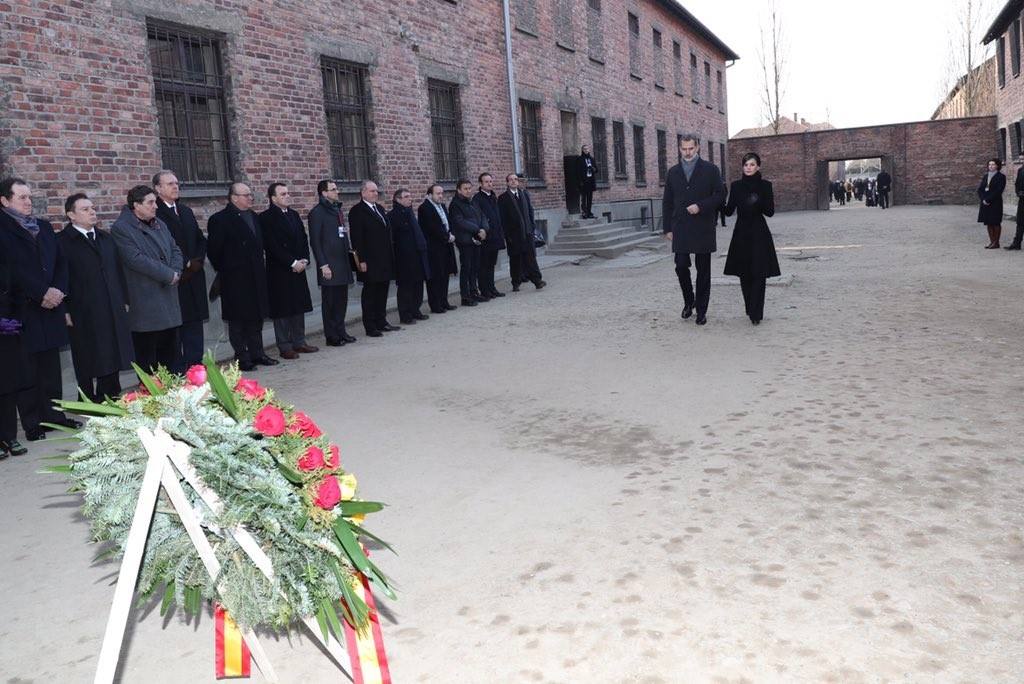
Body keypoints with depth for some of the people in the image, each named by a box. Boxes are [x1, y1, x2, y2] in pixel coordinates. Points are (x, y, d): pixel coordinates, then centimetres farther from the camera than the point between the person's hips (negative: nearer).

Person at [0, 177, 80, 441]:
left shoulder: (44, 226, 16)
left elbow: (60, 261, 14)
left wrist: (58, 291, -1)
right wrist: (41, 293, -14)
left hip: (50, 307, 6)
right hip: (23, 310, -6)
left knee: (51, 367, 10)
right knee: (27, 371, 0)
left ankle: (54, 415, 18)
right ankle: (32, 423, 8)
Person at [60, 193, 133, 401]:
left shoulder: (105, 239, 15)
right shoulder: (64, 242, -7)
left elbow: (118, 271, 18)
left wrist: (124, 300, 13)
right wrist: (66, 311, -14)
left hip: (113, 312, 6)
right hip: (84, 315, -6)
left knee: (112, 363, 9)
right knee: (87, 367, 3)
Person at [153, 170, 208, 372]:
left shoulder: (186, 211, 17)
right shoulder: (154, 213, -8)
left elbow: (200, 239, 18)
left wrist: (197, 261, 1)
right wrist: (185, 264, -12)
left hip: (193, 277, 7)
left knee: (194, 323, 10)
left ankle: (195, 366, 17)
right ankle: (176, 371, 5)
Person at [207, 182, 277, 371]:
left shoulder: (253, 217, 13)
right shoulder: (220, 220, -10)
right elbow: (213, 249, -9)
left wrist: (260, 268, 14)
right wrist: (223, 270, -2)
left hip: (256, 278, 7)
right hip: (235, 280, -7)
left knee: (257, 317, 12)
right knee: (238, 320, 1)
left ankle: (257, 354, 21)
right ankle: (242, 358, 7)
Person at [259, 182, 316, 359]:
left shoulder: (294, 214, 14)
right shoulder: (266, 218, -8)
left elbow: (303, 238, 14)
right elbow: (272, 246, -15)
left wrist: (304, 260, -2)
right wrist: (292, 263, -15)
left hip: (298, 268, 7)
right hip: (279, 271, -7)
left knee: (299, 307, 10)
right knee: (283, 310, -1)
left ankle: (299, 342, 19)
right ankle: (285, 347, 5)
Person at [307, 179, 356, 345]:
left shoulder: (337, 209, 15)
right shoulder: (317, 213, -8)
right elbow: (315, 241, -11)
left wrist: (349, 251, 11)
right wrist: (323, 265, -15)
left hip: (342, 263, 7)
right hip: (330, 265, -7)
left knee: (342, 300, 12)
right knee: (329, 302, 0)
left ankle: (341, 332, 21)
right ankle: (331, 336, 7)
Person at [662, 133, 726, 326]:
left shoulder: (710, 170, 3)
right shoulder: (673, 172, 11)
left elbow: (720, 195, -1)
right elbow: (667, 202, 11)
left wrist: (700, 206, -14)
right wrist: (668, 228, 6)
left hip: (703, 229, -2)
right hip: (680, 230, 2)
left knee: (703, 271, 3)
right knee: (681, 267, -3)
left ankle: (701, 310, 11)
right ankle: (689, 301, 20)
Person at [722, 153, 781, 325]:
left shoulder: (765, 186, 0)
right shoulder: (736, 186, 6)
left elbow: (770, 211, -4)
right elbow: (729, 211, 4)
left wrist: (758, 203, -22)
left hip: (759, 234, -3)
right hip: (741, 234, 3)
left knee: (758, 274, -7)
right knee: (744, 274, 7)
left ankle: (756, 314, -6)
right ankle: (750, 309, 21)